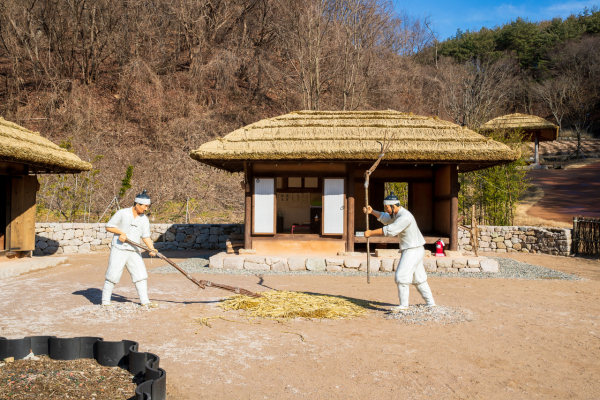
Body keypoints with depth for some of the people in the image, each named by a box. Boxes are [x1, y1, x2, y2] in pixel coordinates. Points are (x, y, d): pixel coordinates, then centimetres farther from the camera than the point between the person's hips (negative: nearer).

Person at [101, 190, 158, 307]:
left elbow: (146, 236, 3)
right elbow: (108, 226, -1)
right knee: (113, 275, -3)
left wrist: (152, 249, -12)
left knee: (141, 275, -1)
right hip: (118, 250, -4)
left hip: (134, 251, 4)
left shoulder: (144, 219, 5)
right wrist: (121, 232, -14)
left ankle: (145, 301, 7)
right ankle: (105, 301, 11)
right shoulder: (122, 213, -7)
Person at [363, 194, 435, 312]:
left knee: (401, 276, -10)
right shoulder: (397, 214, 8)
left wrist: (371, 232, -23)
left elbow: (390, 230, -28)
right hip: (411, 250, 10)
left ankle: (403, 305, -5)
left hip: (413, 251, -10)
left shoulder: (405, 217, -23)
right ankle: (430, 303, 25)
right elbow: (385, 219, 21)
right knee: (418, 278, 16)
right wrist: (372, 211, 7)